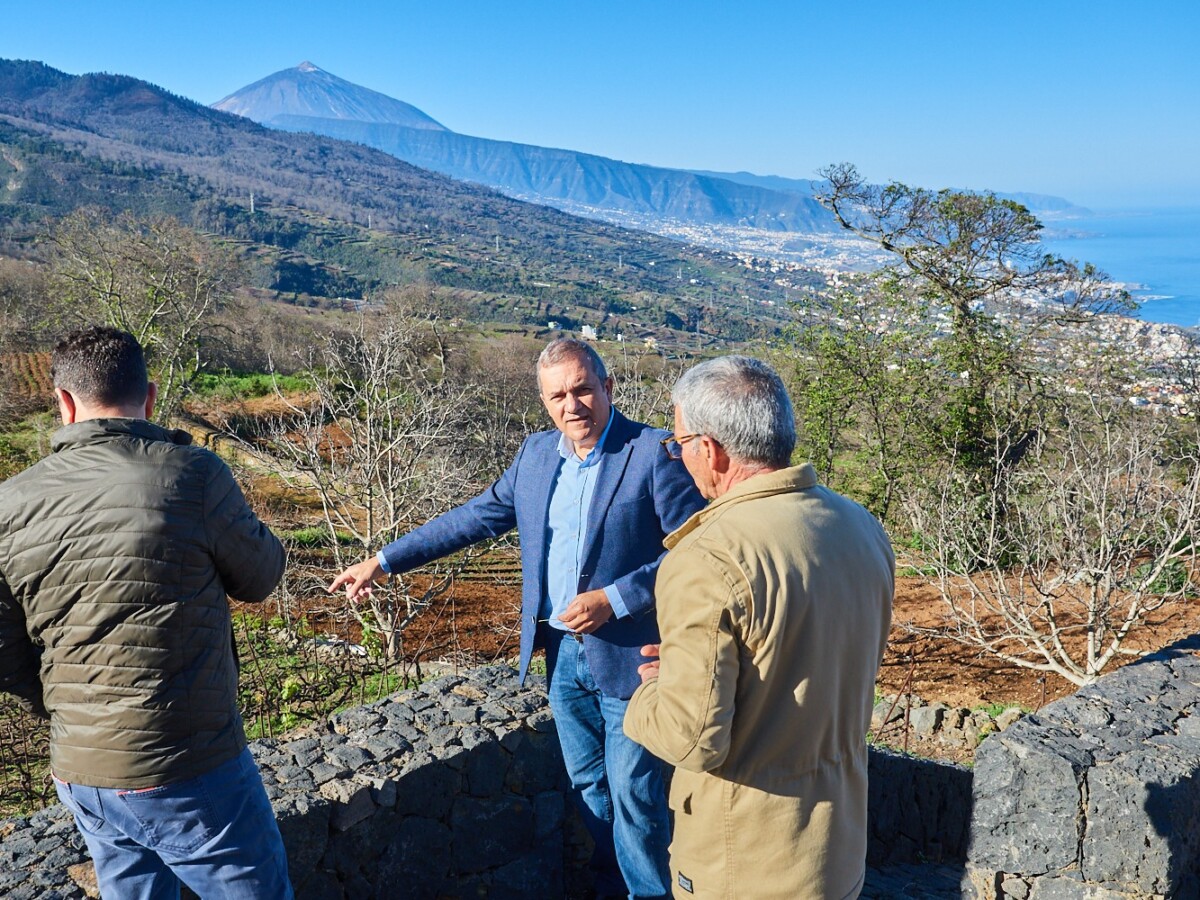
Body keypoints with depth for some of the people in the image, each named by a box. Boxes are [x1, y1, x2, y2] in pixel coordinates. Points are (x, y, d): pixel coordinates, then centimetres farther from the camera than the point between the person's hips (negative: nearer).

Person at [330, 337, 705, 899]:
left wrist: (613, 600, -22)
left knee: (633, 794, 7)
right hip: (562, 656, 6)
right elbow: (477, 517, 9)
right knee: (588, 786, 20)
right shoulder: (536, 454, 4)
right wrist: (383, 561, 8)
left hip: (628, 658, -6)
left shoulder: (656, 454, -15)